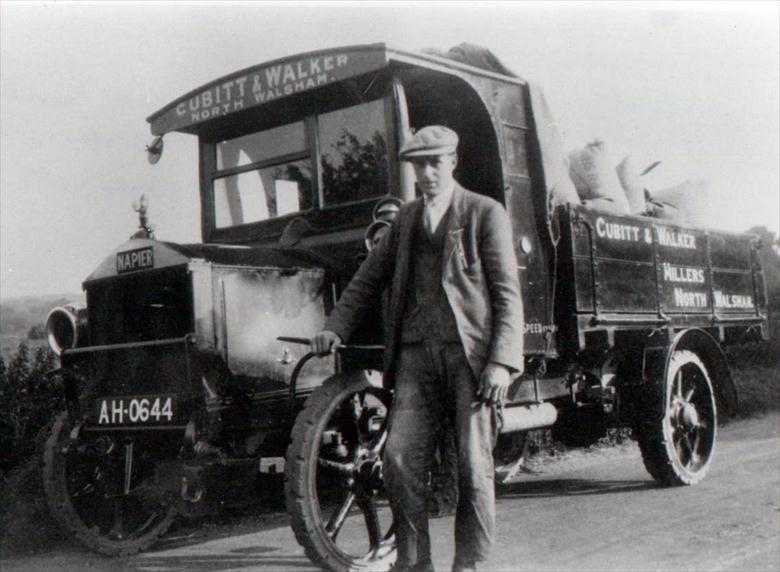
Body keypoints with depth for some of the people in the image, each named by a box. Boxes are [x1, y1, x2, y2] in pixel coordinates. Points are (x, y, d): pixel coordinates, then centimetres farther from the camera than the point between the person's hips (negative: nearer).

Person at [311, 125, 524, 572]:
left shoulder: (486, 213, 4)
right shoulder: (406, 219, 18)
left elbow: (508, 294, -1)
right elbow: (369, 279, 23)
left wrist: (502, 362, -11)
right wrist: (335, 329, 10)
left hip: (470, 352, -3)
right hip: (416, 353, 4)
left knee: (474, 463, -1)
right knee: (401, 456, -4)